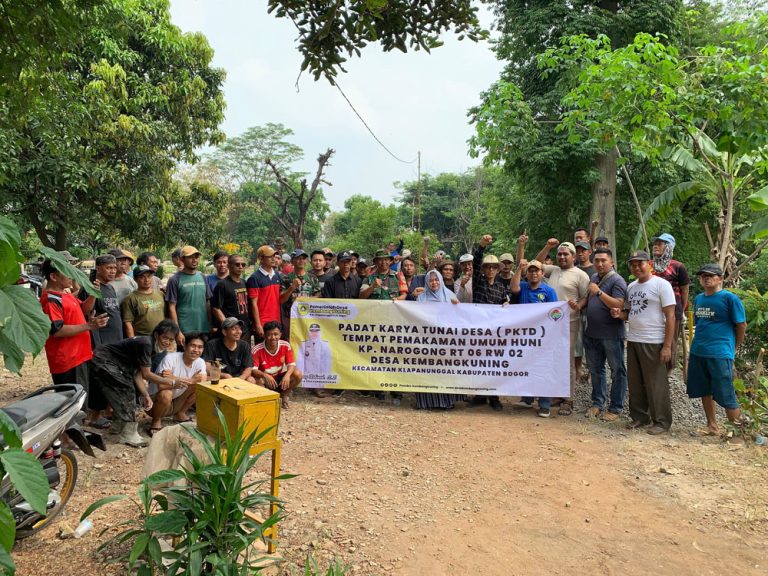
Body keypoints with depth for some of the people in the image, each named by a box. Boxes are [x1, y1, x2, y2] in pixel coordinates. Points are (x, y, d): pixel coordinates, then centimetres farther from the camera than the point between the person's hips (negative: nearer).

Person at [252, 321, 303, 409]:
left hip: (280, 378, 3)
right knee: (258, 380, -38)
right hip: (265, 380, -3)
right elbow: (253, 370, -26)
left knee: (298, 374, -22)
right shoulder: (256, 350, -22)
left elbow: (291, 364, -14)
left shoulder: (286, 346, -13)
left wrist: (287, 375, -37)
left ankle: (284, 396, 4)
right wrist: (265, 375, -47)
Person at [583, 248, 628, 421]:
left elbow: (619, 305, -23)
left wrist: (599, 292, -26)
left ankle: (616, 408, 11)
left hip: (611, 334, -7)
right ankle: (597, 403, 27)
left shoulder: (617, 281, -11)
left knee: (617, 371, 4)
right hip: (592, 333, 8)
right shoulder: (593, 278, 11)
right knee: (596, 370, 15)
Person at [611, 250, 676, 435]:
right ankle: (639, 416, 26)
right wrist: (619, 314, -4)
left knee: (656, 384, 0)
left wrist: (667, 346, -16)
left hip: (653, 343, -7)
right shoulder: (631, 287, 12)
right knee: (635, 382, 14)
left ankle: (661, 421, 12)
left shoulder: (661, 284, -9)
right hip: (633, 341, 7)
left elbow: (670, 316, -12)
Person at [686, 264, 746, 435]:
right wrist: (700, 343, 17)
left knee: (726, 396, -3)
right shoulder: (698, 299, 10)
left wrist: (733, 348, 5)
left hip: (720, 354, -6)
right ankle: (712, 426, 29)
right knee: (705, 392, 14)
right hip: (697, 352, 6)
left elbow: (741, 325, -3)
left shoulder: (730, 298, -8)